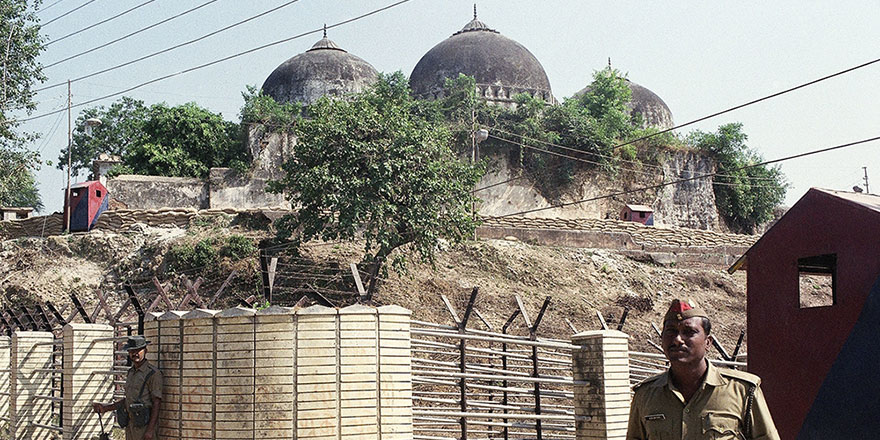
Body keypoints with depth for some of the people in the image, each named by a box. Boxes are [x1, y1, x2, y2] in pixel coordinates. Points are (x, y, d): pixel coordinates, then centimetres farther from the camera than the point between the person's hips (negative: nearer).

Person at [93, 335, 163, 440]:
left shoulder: (153, 374, -11)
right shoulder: (131, 372, 15)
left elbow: (156, 403, -14)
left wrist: (150, 430, -19)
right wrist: (106, 407, 16)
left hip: (144, 426, -8)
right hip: (130, 425, 8)